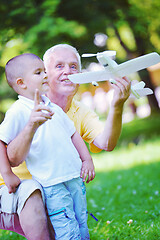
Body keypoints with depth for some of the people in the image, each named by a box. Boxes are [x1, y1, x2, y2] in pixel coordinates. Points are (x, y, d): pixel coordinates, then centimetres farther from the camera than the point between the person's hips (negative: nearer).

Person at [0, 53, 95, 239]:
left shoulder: (54, 108, 16)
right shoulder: (18, 111, -8)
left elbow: (72, 133, 23)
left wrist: (87, 160, 14)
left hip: (75, 178, 8)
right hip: (52, 185, -8)